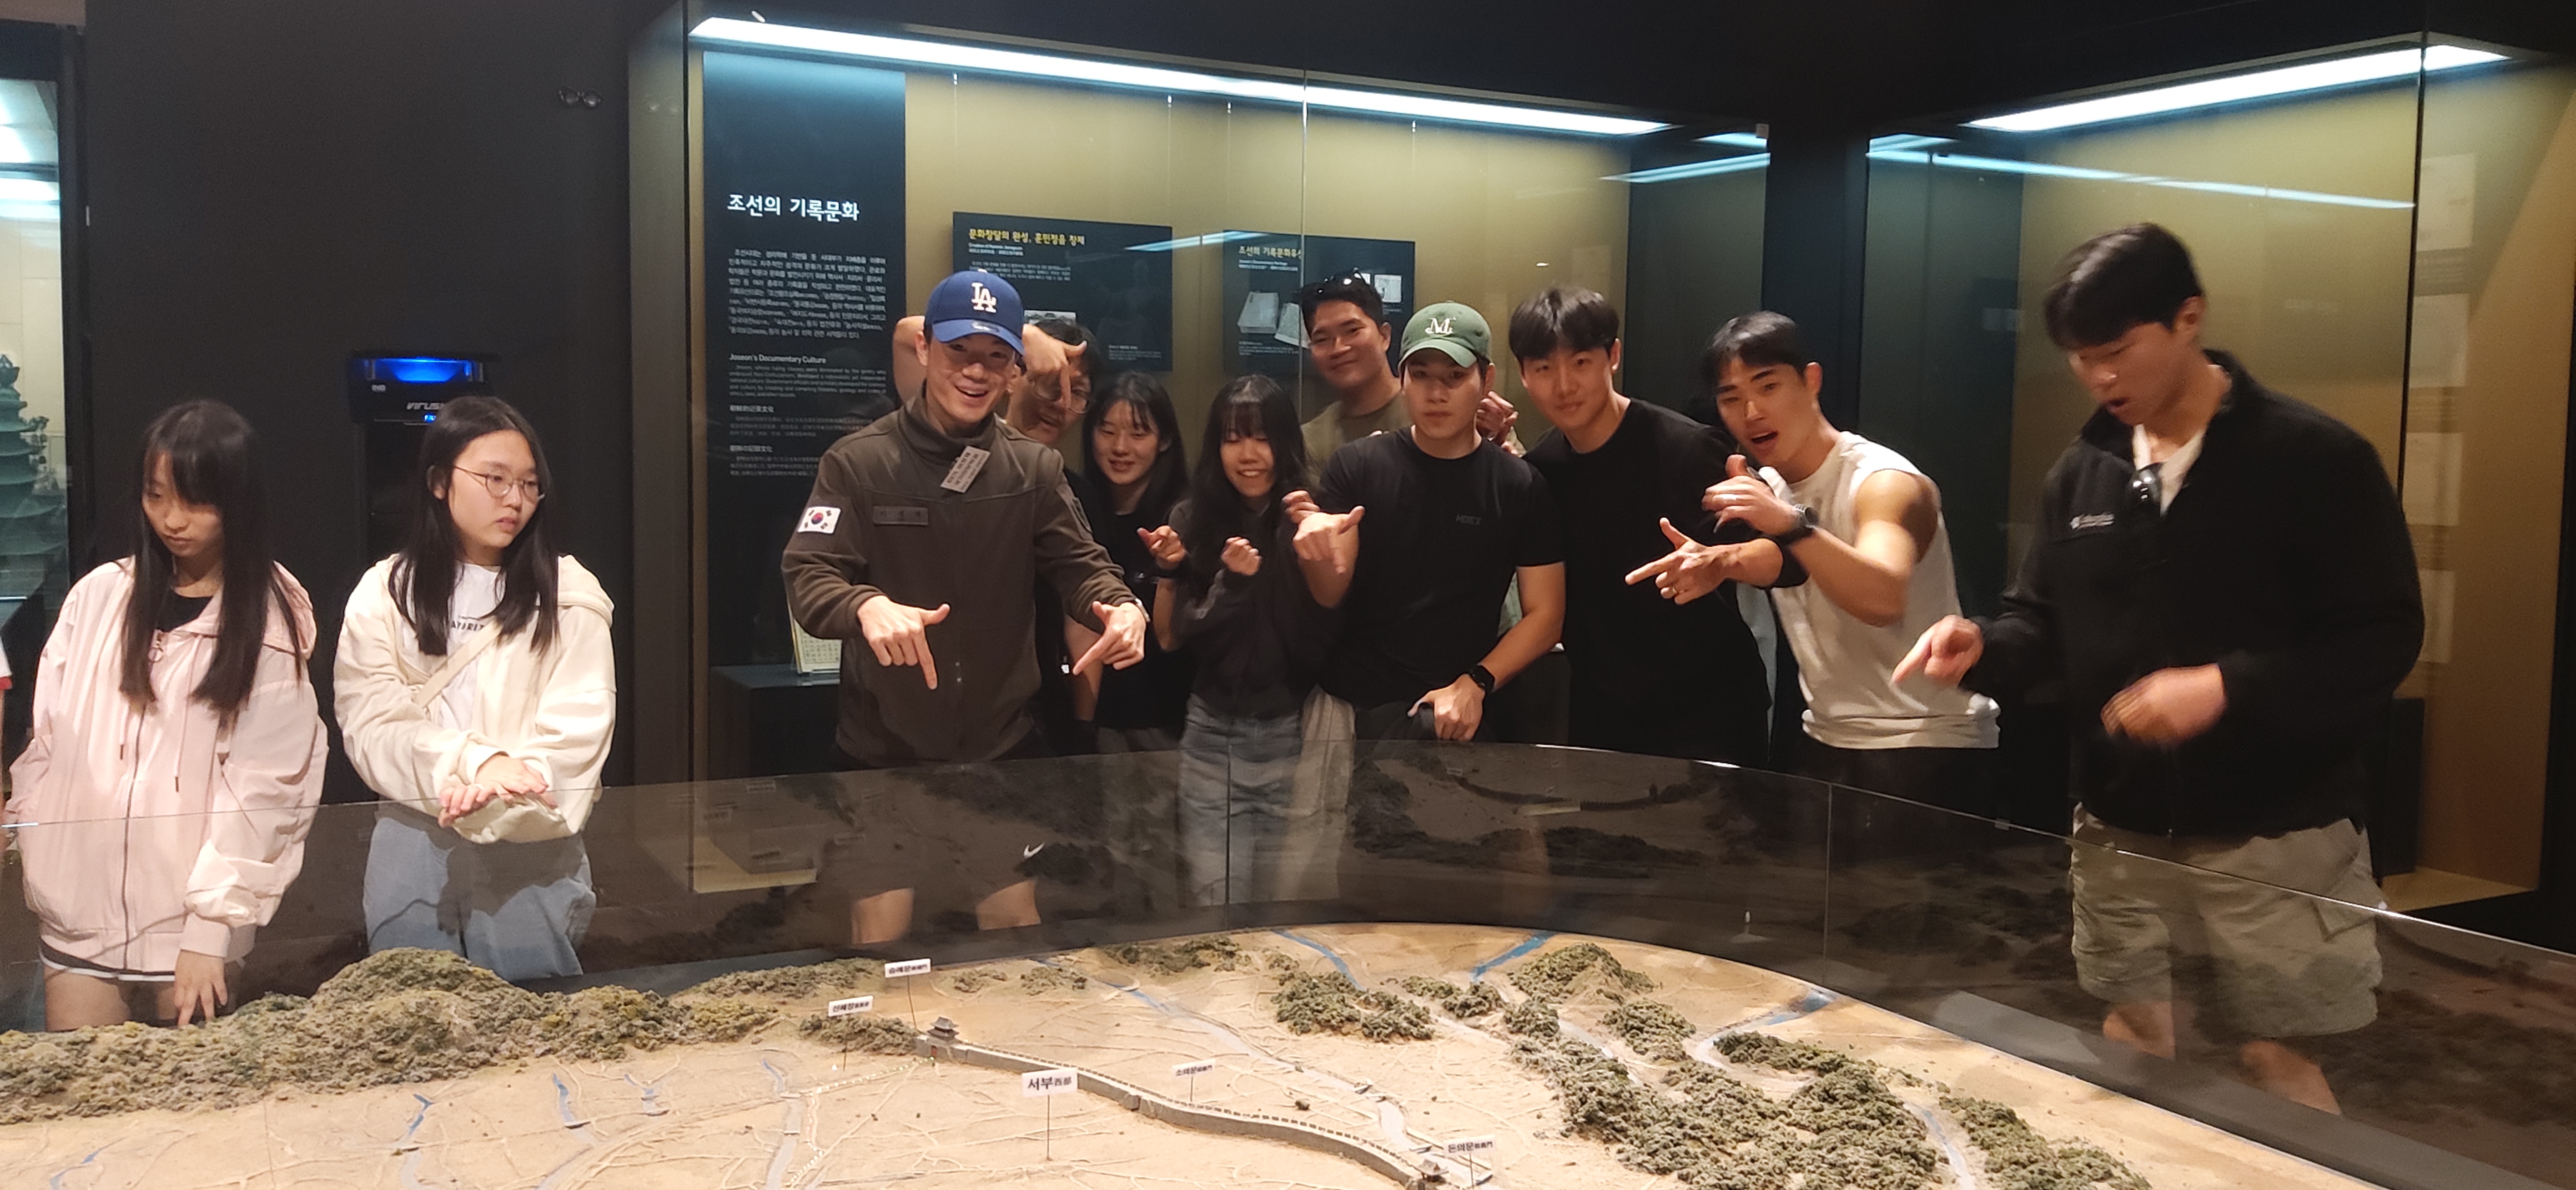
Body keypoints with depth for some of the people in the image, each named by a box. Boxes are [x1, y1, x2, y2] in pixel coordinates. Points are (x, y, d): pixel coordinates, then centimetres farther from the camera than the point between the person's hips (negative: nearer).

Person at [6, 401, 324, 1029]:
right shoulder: (97, 597, 4)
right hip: (81, 909, 2)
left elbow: (263, 782, -9)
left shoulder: (270, 621, -4)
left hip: (192, 918, -2)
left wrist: (212, 926, -13)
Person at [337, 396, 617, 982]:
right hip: (413, 849, 1)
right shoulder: (385, 595, 4)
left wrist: (493, 799, -22)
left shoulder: (568, 596, 1)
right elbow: (373, 728, -4)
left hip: (530, 851, -1)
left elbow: (577, 730, -6)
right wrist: (474, 760, -21)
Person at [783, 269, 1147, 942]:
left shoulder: (1035, 469, 2)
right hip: (884, 749, -2)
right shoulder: (858, 463, -9)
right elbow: (807, 576, -17)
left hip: (1002, 745, 3)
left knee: (1017, 925, 14)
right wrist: (867, 606, -41)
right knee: (880, 935, 8)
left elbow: (1078, 563, -3)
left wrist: (1121, 607, -28)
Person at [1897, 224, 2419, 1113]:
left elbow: (2383, 638, -14)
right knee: (2131, 1035, 15)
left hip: (2274, 835, -5)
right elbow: (2046, 622, 11)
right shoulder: (2081, 471, 5)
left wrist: (2227, 687, -28)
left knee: (2274, 1057, 5)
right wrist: (1984, 648, -13)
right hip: (2119, 831, 5)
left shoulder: (2317, 458, -11)